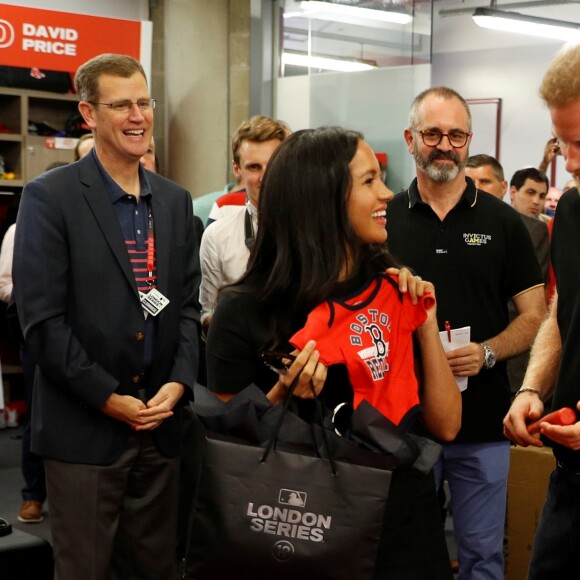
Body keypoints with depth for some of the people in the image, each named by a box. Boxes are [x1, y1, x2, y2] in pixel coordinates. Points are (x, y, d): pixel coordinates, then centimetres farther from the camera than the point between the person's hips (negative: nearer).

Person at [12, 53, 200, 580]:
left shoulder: (175, 200, 11)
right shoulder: (50, 197, -7)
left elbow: (187, 305, 12)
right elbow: (41, 318, -12)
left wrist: (179, 383, -4)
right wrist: (108, 398, -13)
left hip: (160, 421, 5)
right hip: (84, 428, -5)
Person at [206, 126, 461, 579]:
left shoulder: (394, 295, 0)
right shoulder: (246, 311, -13)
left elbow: (445, 426, 1)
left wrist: (426, 325, -8)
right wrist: (283, 398, -23)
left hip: (408, 529, 4)